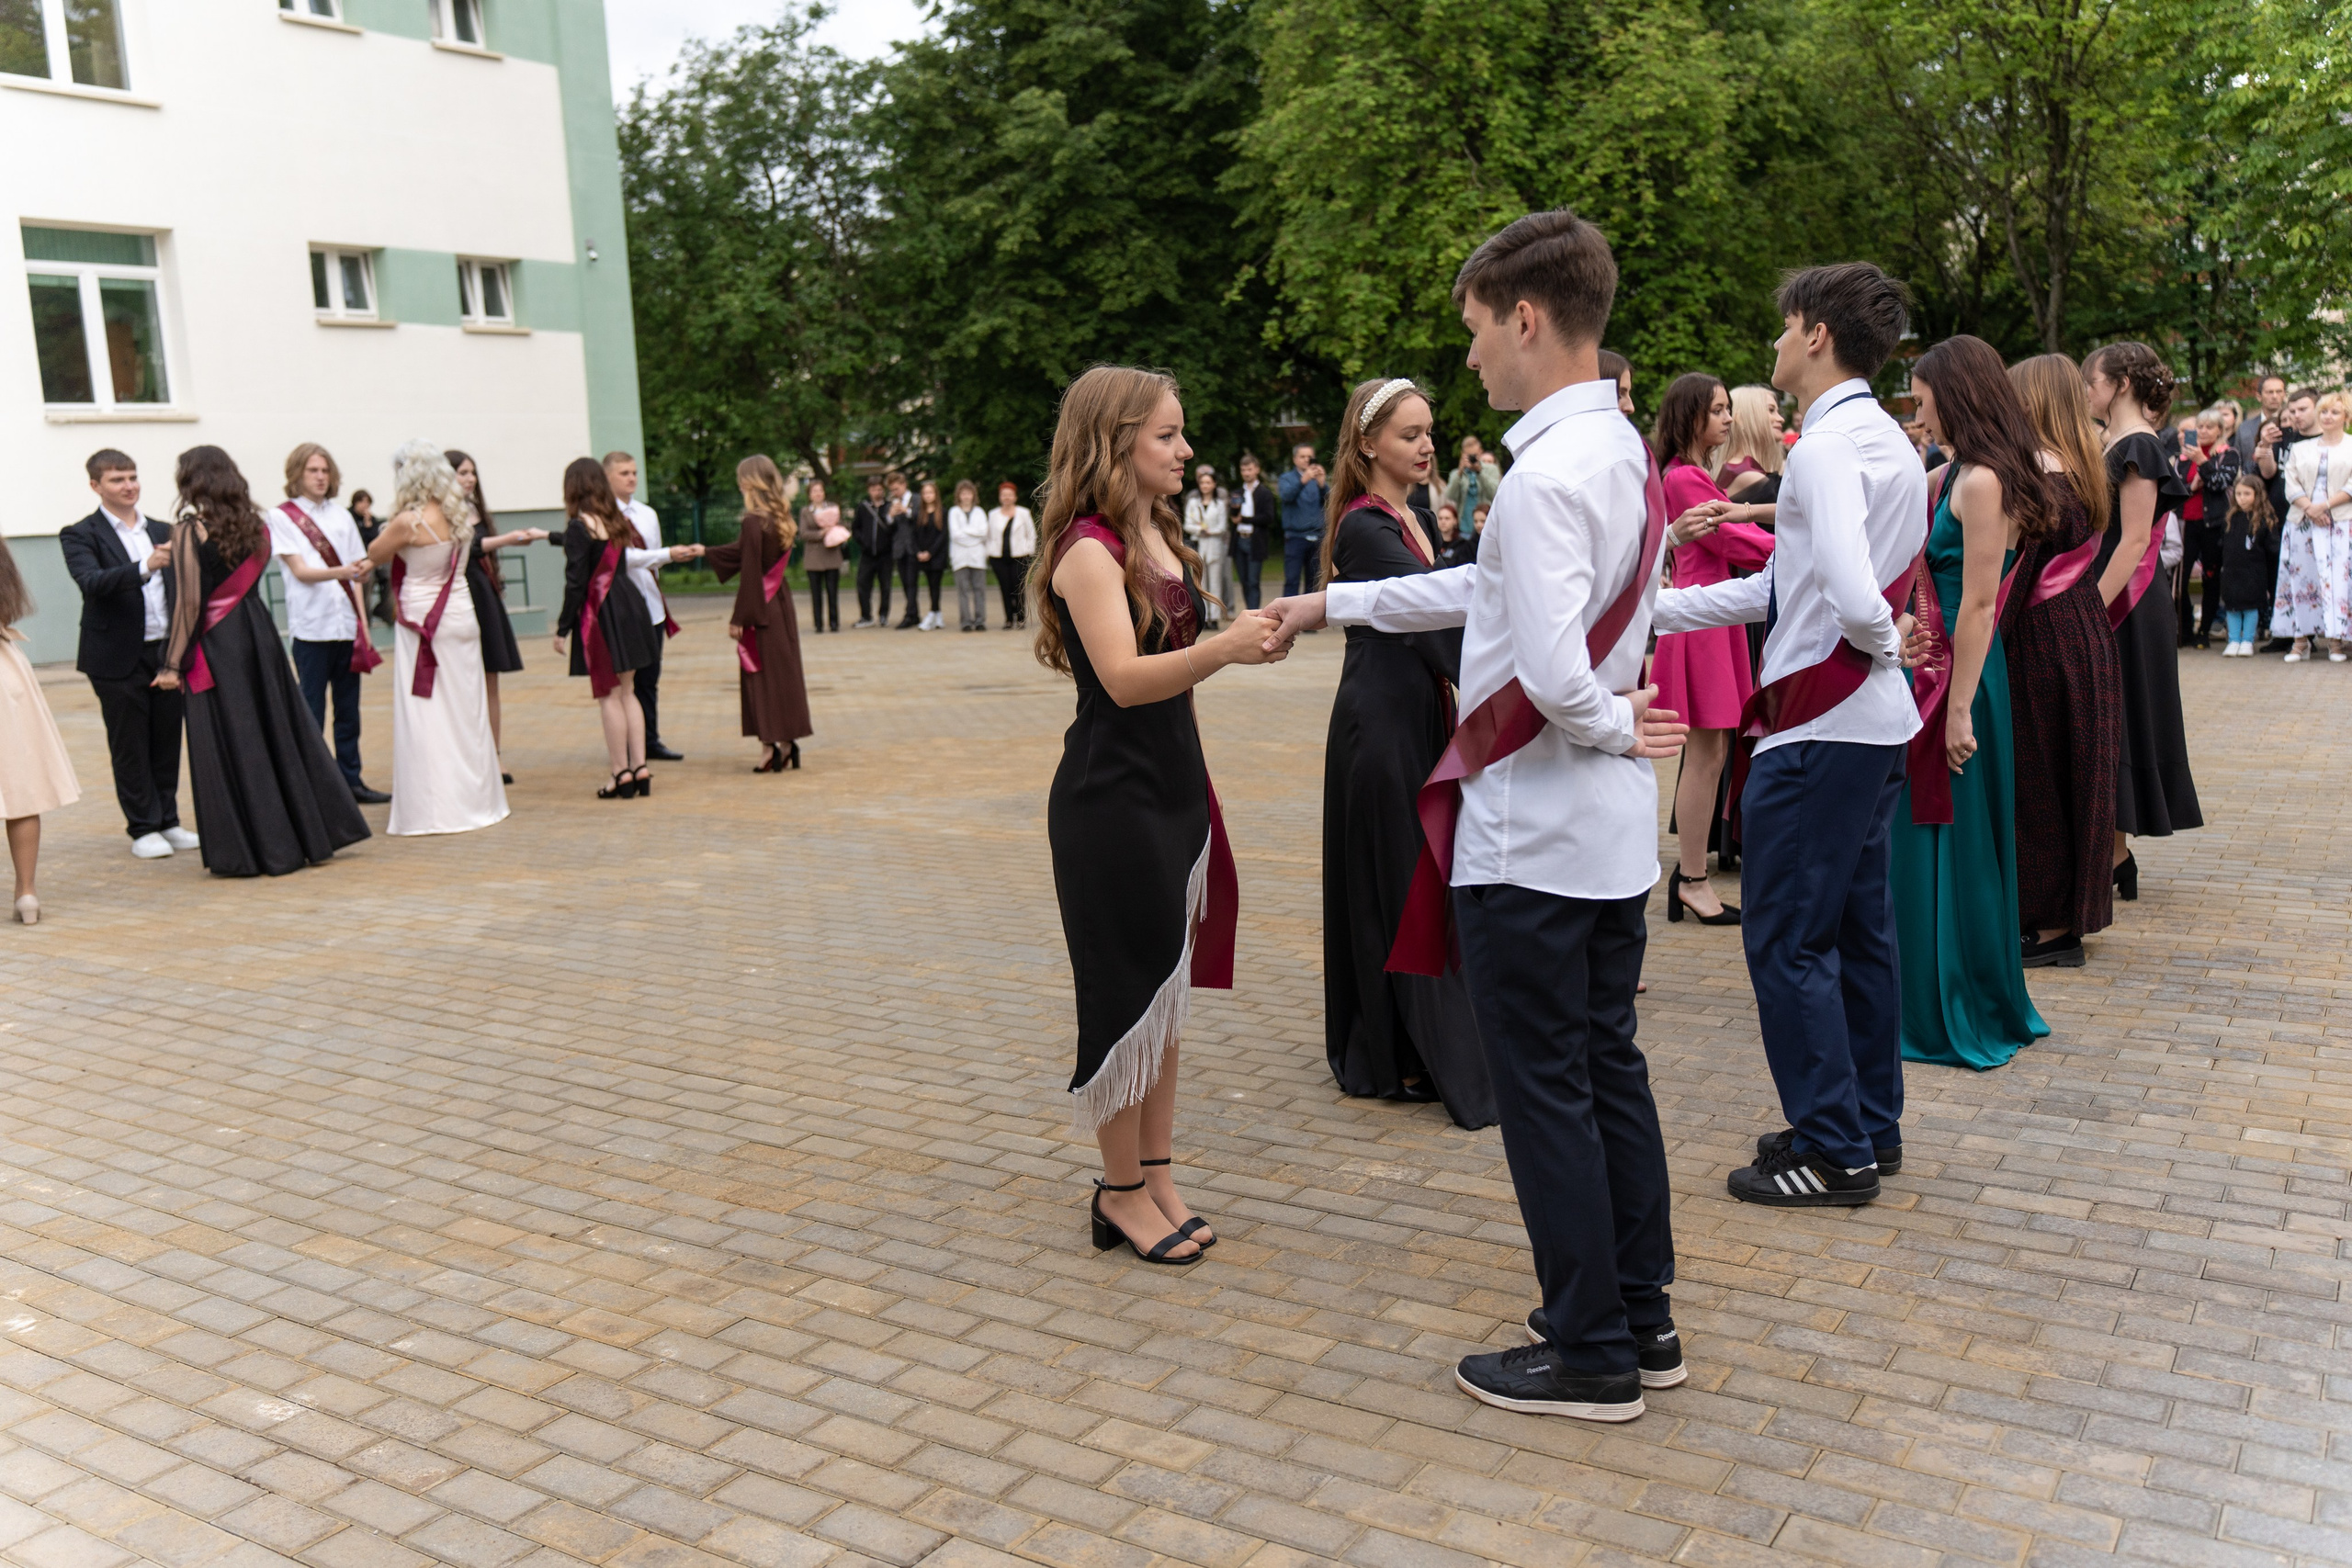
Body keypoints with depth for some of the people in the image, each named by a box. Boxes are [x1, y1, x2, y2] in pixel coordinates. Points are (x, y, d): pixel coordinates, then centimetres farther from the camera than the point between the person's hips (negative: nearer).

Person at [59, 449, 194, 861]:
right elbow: (92, 582, -23)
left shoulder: (161, 532, 12)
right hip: (119, 658, -5)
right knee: (129, 746, 3)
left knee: (167, 741, 10)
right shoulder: (81, 535, -5)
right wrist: (145, 567, -38)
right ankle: (143, 828, 12)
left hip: (167, 653, 5)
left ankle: (168, 822, 21)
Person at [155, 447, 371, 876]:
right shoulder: (256, 523, 6)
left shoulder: (189, 531, -11)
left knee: (231, 745, 1)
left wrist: (173, 664, -9)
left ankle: (246, 851, 6)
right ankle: (312, 835, 18)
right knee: (281, 729, 13)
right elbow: (251, 577, 10)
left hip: (217, 646, -6)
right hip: (260, 632, 6)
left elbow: (189, 603, -14)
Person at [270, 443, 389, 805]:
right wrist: (343, 571, -25)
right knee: (311, 711, -1)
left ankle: (351, 780, 16)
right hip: (310, 625, -4)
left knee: (348, 707, 8)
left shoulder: (341, 515, 13)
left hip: (347, 622, 4)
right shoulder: (282, 517, 1)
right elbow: (301, 571, -9)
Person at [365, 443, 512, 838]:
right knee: (466, 713, 13)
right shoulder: (462, 515, 2)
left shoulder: (409, 521, -16)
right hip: (461, 616, 6)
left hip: (423, 621, -6)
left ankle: (429, 812, 2)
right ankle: (476, 800, 21)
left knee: (424, 717, 0)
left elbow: (374, 554, -3)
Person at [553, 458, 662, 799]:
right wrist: (548, 536, 42)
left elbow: (576, 583, -14)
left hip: (600, 617, -7)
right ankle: (640, 767, 12)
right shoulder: (617, 522, 9)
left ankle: (622, 773, 2)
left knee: (609, 696, -1)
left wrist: (562, 627, -7)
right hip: (627, 610, 7)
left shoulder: (579, 527, -12)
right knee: (626, 692, 13)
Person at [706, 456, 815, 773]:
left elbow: (750, 574, -18)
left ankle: (772, 744, 0)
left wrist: (738, 618, -14)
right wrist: (705, 553, 28)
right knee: (784, 670, 11)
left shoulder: (754, 521, -17)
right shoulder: (781, 518, 8)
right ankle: (788, 742, 16)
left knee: (761, 674, 0)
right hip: (780, 603, 8)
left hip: (760, 606, -7)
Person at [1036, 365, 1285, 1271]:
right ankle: (1122, 1191, 15)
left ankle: (1157, 1175, 25)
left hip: (1173, 788, 9)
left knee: (1168, 989, 13)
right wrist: (1224, 649, -39)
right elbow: (1124, 677, -28)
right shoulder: (1088, 548, -15)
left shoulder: (1157, 536, 12)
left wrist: (1247, 636, 9)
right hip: (1112, 798, -9)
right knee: (1126, 991, 1)